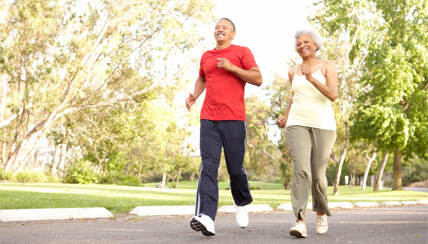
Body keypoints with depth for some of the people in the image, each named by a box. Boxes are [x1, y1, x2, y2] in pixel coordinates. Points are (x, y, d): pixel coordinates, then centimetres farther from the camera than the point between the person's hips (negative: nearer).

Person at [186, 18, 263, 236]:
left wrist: (231, 67, -10)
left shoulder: (242, 52, 6)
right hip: (208, 119, 3)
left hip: (234, 119, -3)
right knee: (208, 166, -12)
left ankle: (242, 204, 33)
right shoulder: (206, 56, 19)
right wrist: (194, 95, 16)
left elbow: (258, 79, -3)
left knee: (235, 168, 3)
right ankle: (206, 218, -23)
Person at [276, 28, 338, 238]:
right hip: (298, 126, 2)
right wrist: (285, 117, 12)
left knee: (318, 175, 2)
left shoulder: (328, 66, 1)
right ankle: (300, 222, -22)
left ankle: (321, 213, 29)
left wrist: (311, 78, -24)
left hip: (323, 126, -2)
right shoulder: (293, 72, 12)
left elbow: (333, 95, -13)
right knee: (301, 171, -17)